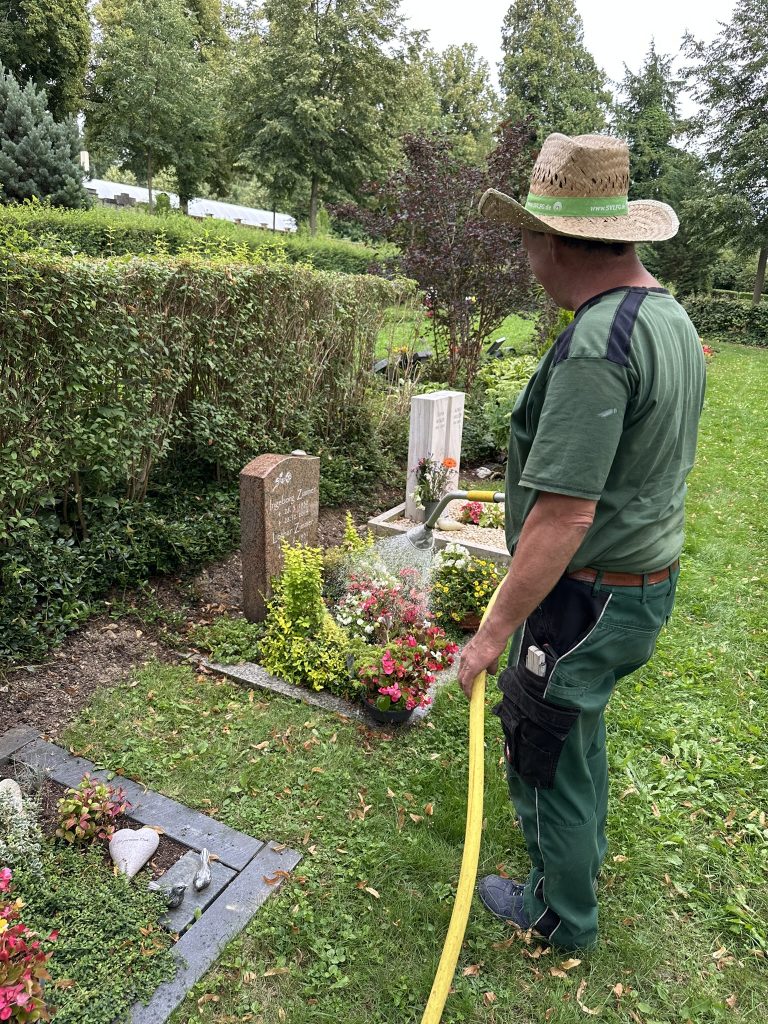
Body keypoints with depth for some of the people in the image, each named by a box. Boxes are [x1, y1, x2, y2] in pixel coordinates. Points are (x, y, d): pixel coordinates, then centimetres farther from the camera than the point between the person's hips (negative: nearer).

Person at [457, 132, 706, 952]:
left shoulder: (595, 342, -26)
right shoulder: (673, 318, 5)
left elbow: (565, 516, -30)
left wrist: (496, 630, -21)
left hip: (587, 598, -9)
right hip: (649, 582, 10)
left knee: (546, 753, 12)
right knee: (578, 719, 30)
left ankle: (560, 916, 37)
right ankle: (583, 843, 55)